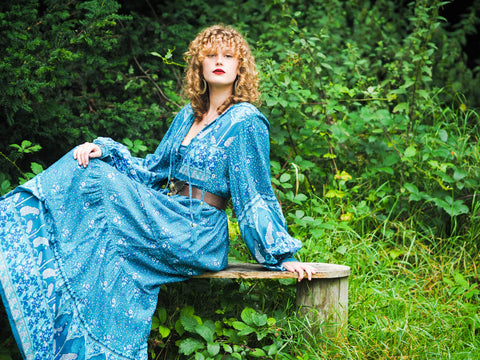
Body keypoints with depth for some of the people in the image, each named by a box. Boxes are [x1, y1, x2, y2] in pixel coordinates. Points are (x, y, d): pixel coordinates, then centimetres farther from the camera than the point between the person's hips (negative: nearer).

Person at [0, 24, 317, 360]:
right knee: (84, 167, -8)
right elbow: (151, 171, 17)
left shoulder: (245, 121, -7)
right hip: (170, 221, 7)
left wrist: (284, 255, -9)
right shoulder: (189, 115, 16)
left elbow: (257, 195, -7)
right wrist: (104, 150, 4)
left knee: (102, 185, -22)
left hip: (199, 237, -7)